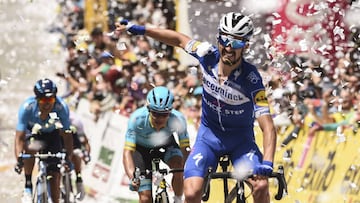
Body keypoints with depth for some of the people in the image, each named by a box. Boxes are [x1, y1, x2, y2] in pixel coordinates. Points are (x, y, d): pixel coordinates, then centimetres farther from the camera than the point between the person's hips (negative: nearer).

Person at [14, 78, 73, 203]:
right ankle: (28, 186, -20)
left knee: (54, 176, -8)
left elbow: (67, 135, -24)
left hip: (53, 136, 1)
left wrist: (68, 157, -32)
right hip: (33, 134, -1)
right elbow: (19, 137, -32)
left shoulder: (61, 107, -31)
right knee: (31, 149, -37)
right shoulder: (27, 107, -33)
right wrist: (19, 159, -43)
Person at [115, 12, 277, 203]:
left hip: (240, 140, -2)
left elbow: (268, 127, -32)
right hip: (209, 135, 2)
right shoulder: (209, 56, -18)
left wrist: (266, 165, -46)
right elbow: (179, 39, 4)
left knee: (261, 186, -27)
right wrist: (139, 29, 4)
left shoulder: (251, 79, -27)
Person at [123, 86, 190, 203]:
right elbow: (128, 152, -37)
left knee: (178, 164, -32)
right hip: (142, 148, -1)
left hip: (166, 145, 1)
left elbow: (185, 149, -27)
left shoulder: (178, 119, -33)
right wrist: (132, 177, -53)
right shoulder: (137, 119, -37)